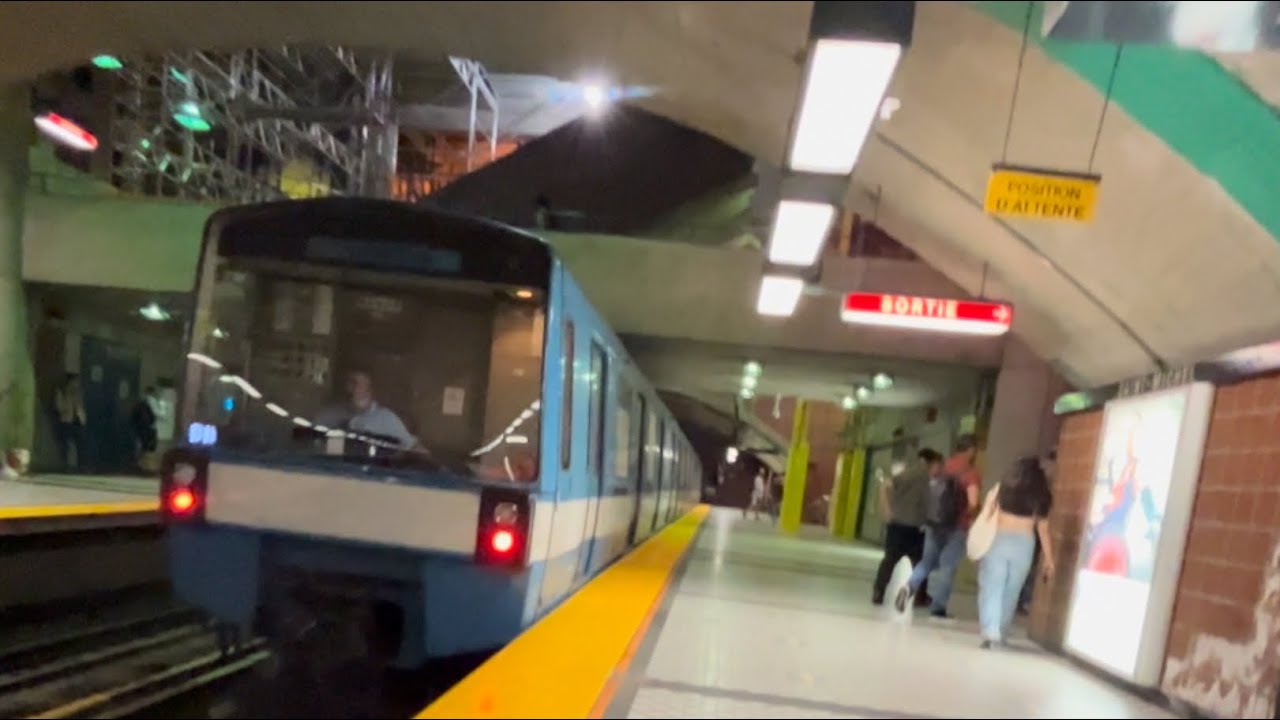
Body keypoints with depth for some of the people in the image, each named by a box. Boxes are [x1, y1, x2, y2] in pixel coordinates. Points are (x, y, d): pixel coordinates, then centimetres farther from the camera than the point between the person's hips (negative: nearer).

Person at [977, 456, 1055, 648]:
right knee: (1011, 592, 12)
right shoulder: (1041, 497, 6)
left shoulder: (1002, 488, 5)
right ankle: (1001, 634, 19)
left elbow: (986, 515, 1)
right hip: (1024, 544, 1)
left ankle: (990, 632, -17)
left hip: (998, 540, -1)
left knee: (991, 589, -2)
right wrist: (1048, 558, 9)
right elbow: (1043, 529, 4)